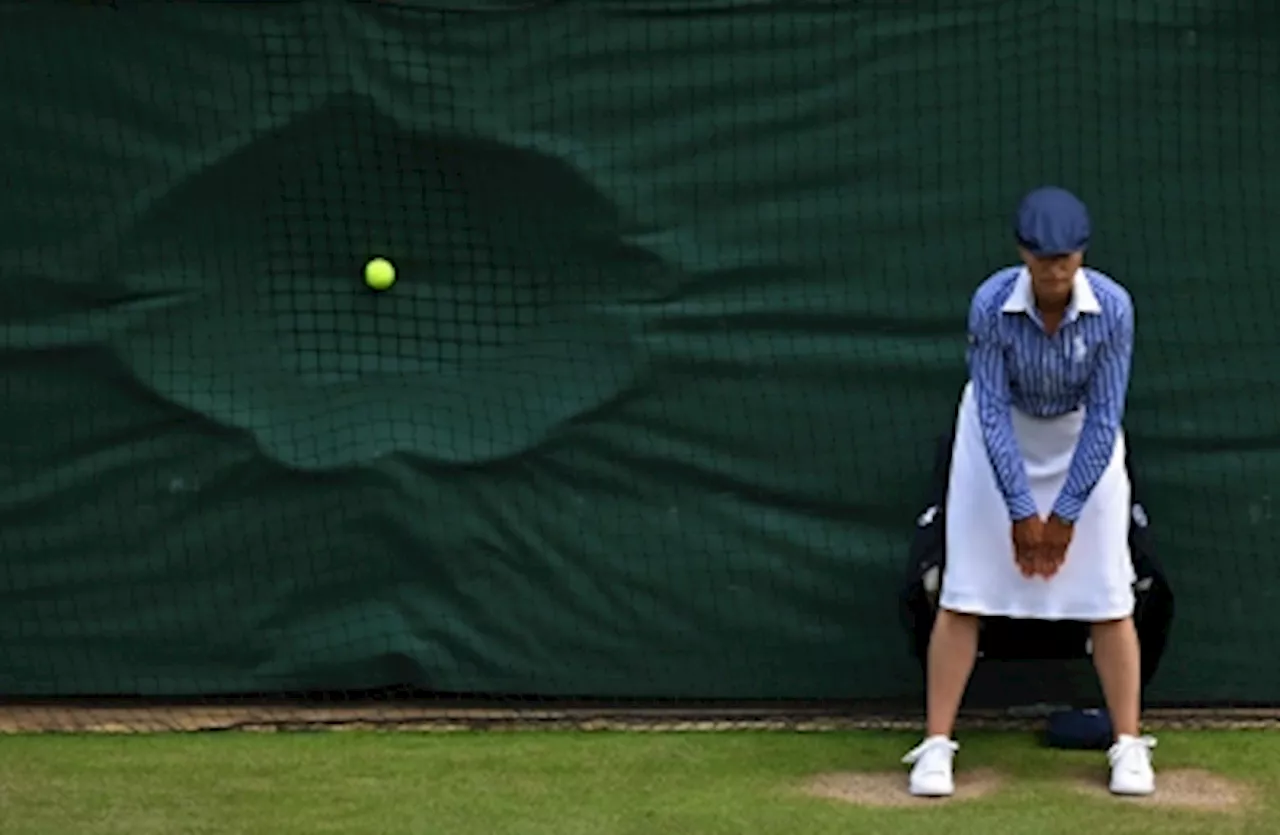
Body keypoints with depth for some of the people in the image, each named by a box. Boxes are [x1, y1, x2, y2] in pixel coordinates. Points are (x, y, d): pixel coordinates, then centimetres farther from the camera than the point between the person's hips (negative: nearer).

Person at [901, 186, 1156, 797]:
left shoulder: (1112, 306, -26)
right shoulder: (991, 303, -28)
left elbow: (1104, 417, -20)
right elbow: (993, 412, -22)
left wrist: (1065, 514, -18)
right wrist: (1021, 510, -21)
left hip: (1083, 438, 1)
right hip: (1001, 434, 0)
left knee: (1107, 595, -4)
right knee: (964, 591, -5)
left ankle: (1129, 746, 5)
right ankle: (936, 745, 0)